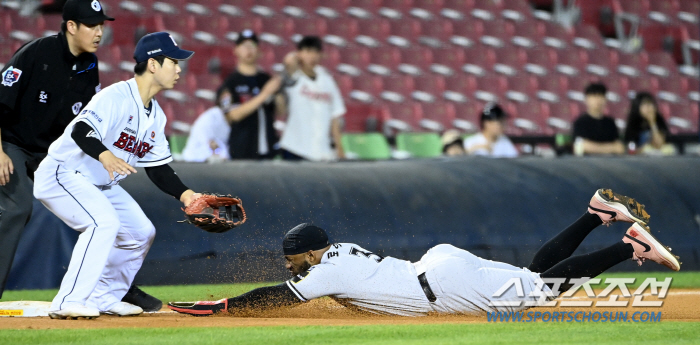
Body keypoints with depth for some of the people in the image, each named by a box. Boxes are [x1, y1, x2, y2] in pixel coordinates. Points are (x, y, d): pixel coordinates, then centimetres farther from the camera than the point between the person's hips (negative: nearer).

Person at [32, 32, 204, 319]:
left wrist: (184, 194, -4)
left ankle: (104, 298, 19)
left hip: (101, 185, 10)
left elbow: (157, 167, 10)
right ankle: (68, 303, -28)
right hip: (62, 174, -10)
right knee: (104, 222, -30)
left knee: (142, 233, 7)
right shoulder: (116, 97, -22)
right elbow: (81, 131, -36)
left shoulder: (156, 115, 7)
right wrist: (105, 155, -55)